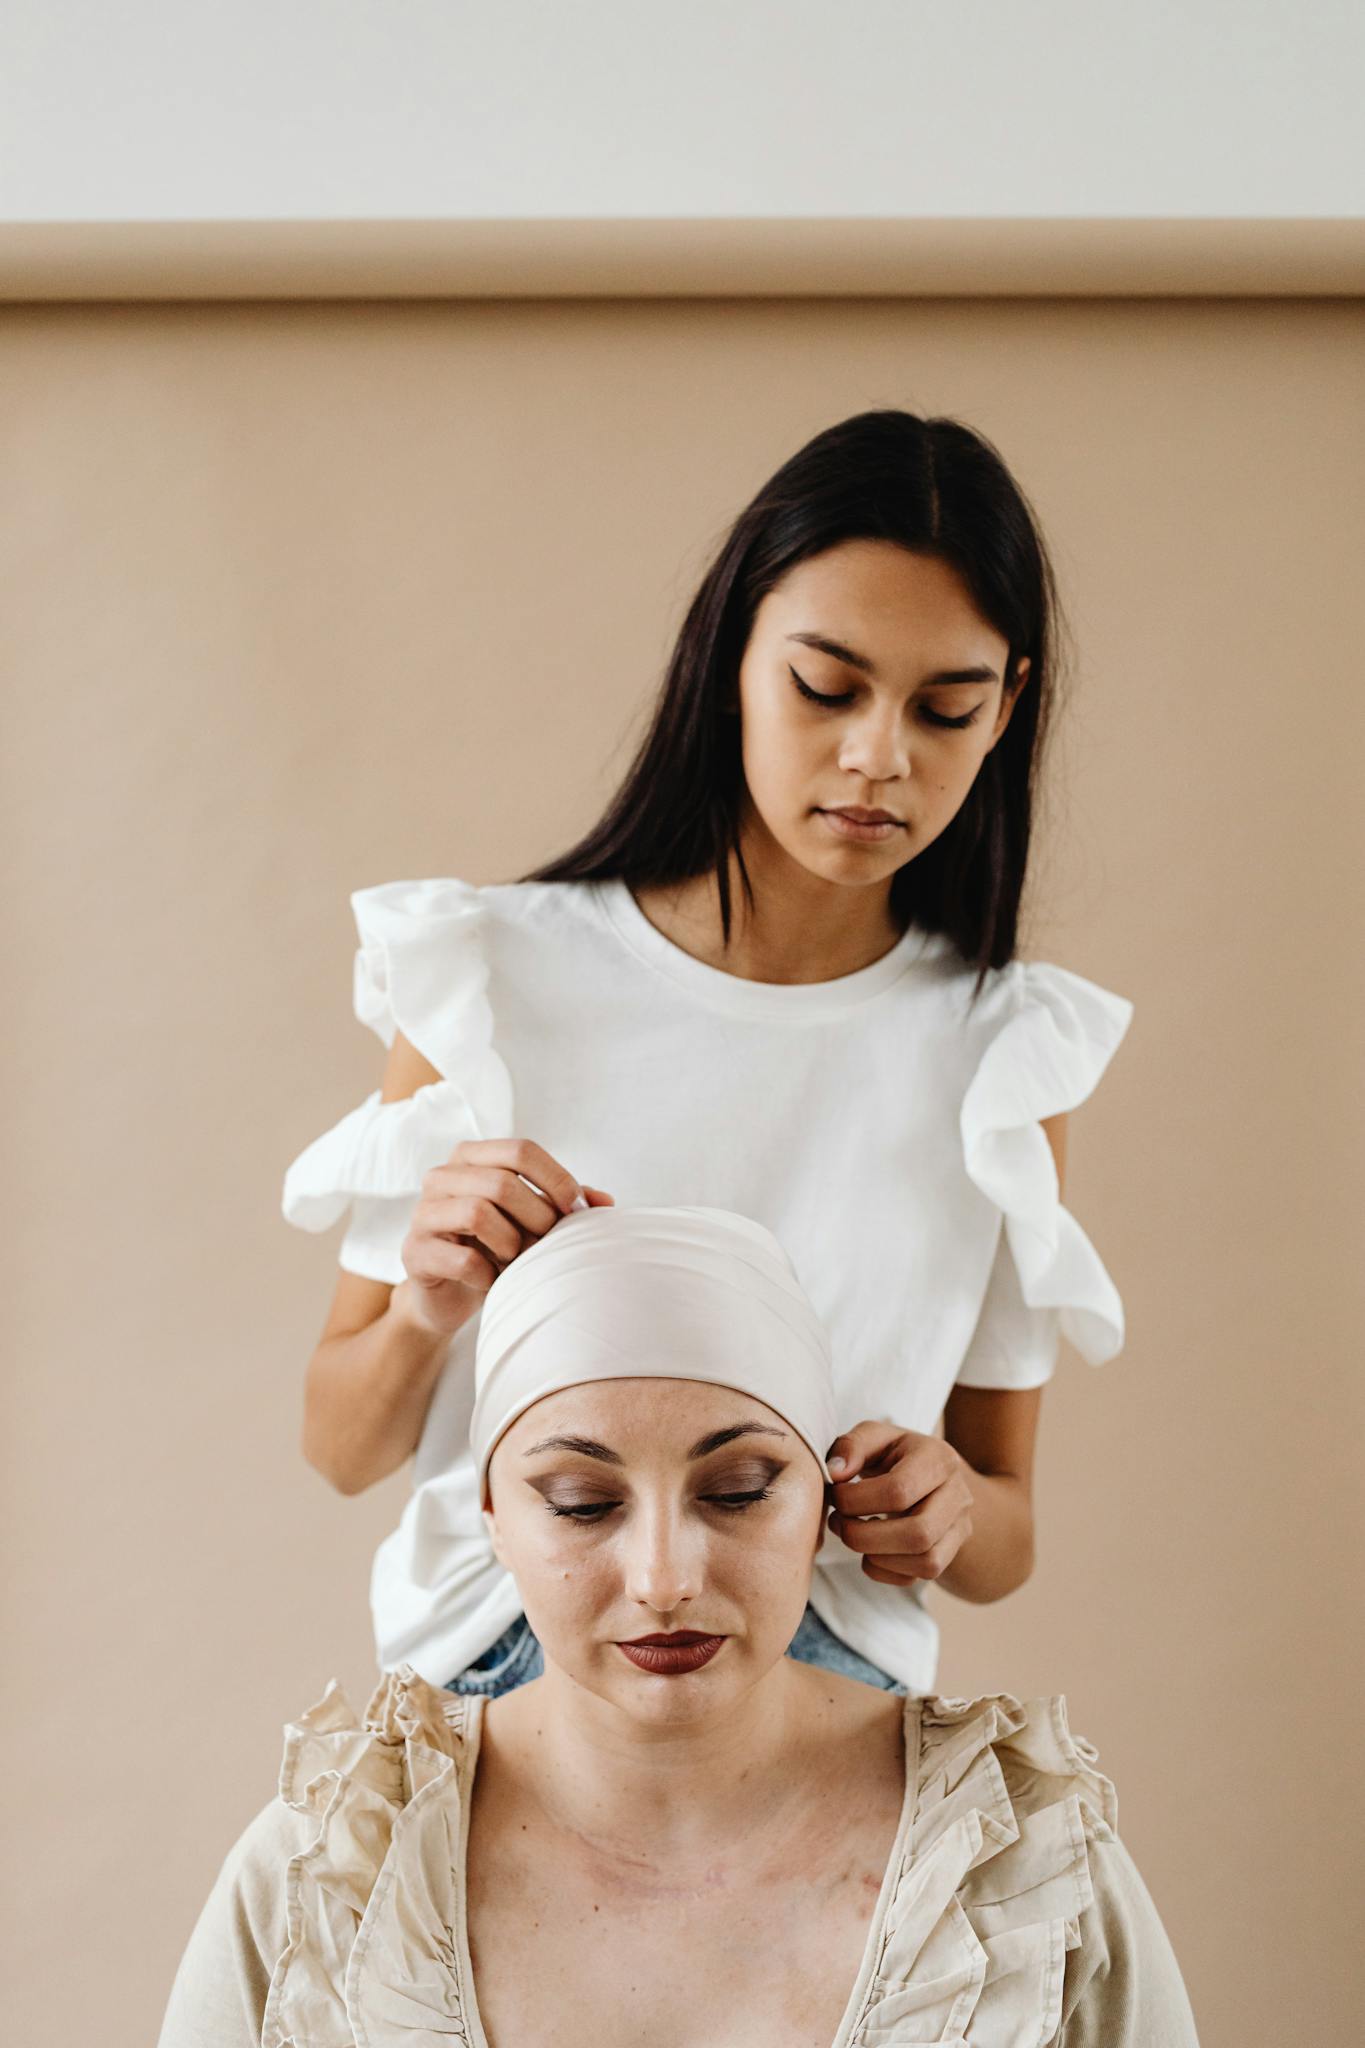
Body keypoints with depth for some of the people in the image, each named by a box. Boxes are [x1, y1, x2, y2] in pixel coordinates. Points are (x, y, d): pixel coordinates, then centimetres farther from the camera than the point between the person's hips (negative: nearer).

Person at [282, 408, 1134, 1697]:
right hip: (498, 1662, -1)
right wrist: (425, 1312, -16)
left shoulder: (1009, 1054, 3)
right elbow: (343, 1446, 7)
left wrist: (944, 1510, -12)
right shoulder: (497, 974, 0)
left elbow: (1005, 1540, 12)